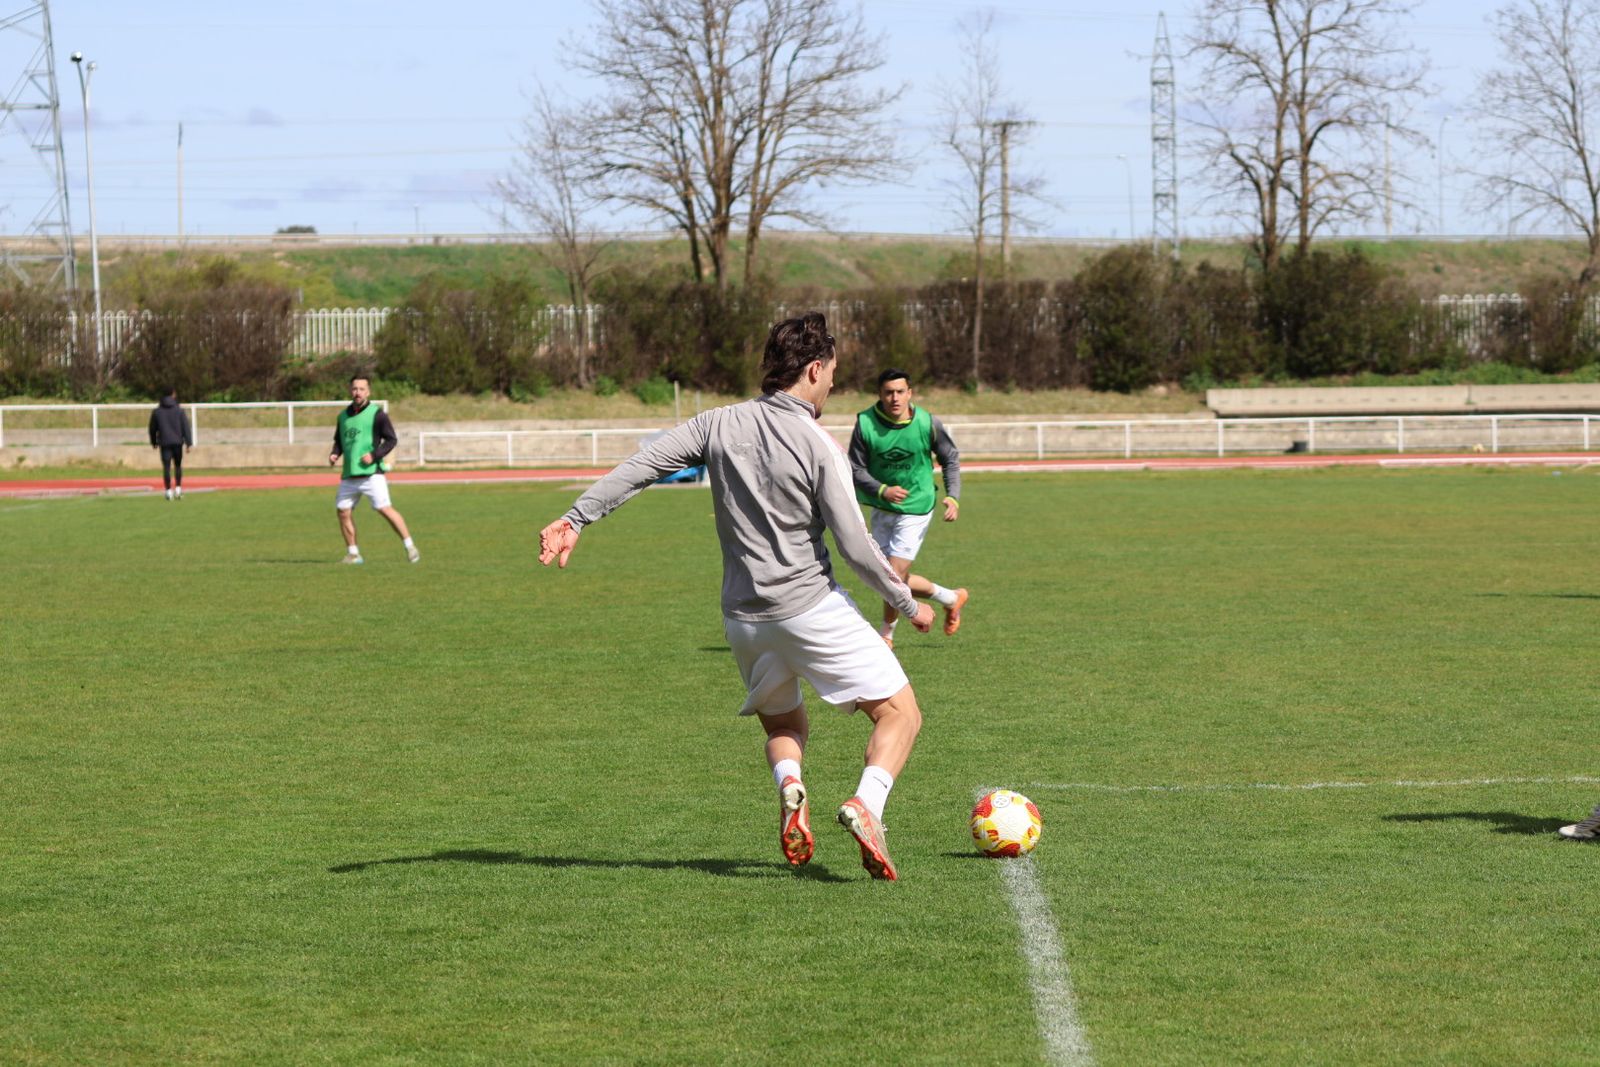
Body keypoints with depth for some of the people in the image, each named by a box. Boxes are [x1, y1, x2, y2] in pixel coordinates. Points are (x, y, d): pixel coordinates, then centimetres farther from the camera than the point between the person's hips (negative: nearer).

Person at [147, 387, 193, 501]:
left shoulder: (157, 411, 4)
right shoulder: (179, 410, -2)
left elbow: (152, 428, 14)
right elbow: (185, 427, -5)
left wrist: (153, 442, 28)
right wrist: (188, 443, -4)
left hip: (164, 443, 0)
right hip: (177, 442, 0)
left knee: (166, 467, 0)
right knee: (178, 465, 13)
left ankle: (169, 491, -6)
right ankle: (178, 488, 6)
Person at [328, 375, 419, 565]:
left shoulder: (376, 414, -4)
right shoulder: (343, 416, 13)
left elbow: (391, 440, -6)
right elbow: (339, 440, 25)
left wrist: (374, 455, -17)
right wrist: (335, 454, 5)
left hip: (371, 473, -6)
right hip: (349, 476, 6)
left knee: (384, 508, -14)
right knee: (343, 511, 3)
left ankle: (410, 546, -8)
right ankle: (353, 553, 16)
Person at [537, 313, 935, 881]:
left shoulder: (718, 424, 0)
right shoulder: (819, 447, -13)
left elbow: (639, 466, -4)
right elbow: (855, 547, -14)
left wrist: (576, 519, 2)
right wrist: (909, 605, -1)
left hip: (743, 616, 5)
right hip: (812, 607, -5)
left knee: (784, 726, 25)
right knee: (899, 713, 5)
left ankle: (788, 787, -10)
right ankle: (866, 805, -21)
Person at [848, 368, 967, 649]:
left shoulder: (928, 423, -13)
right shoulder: (865, 423, -13)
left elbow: (951, 459, 2)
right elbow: (856, 470, -8)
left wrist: (953, 496, -10)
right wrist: (882, 490, -26)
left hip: (915, 510, -3)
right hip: (881, 510, 3)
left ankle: (886, 633, 17)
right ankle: (952, 598, 34)